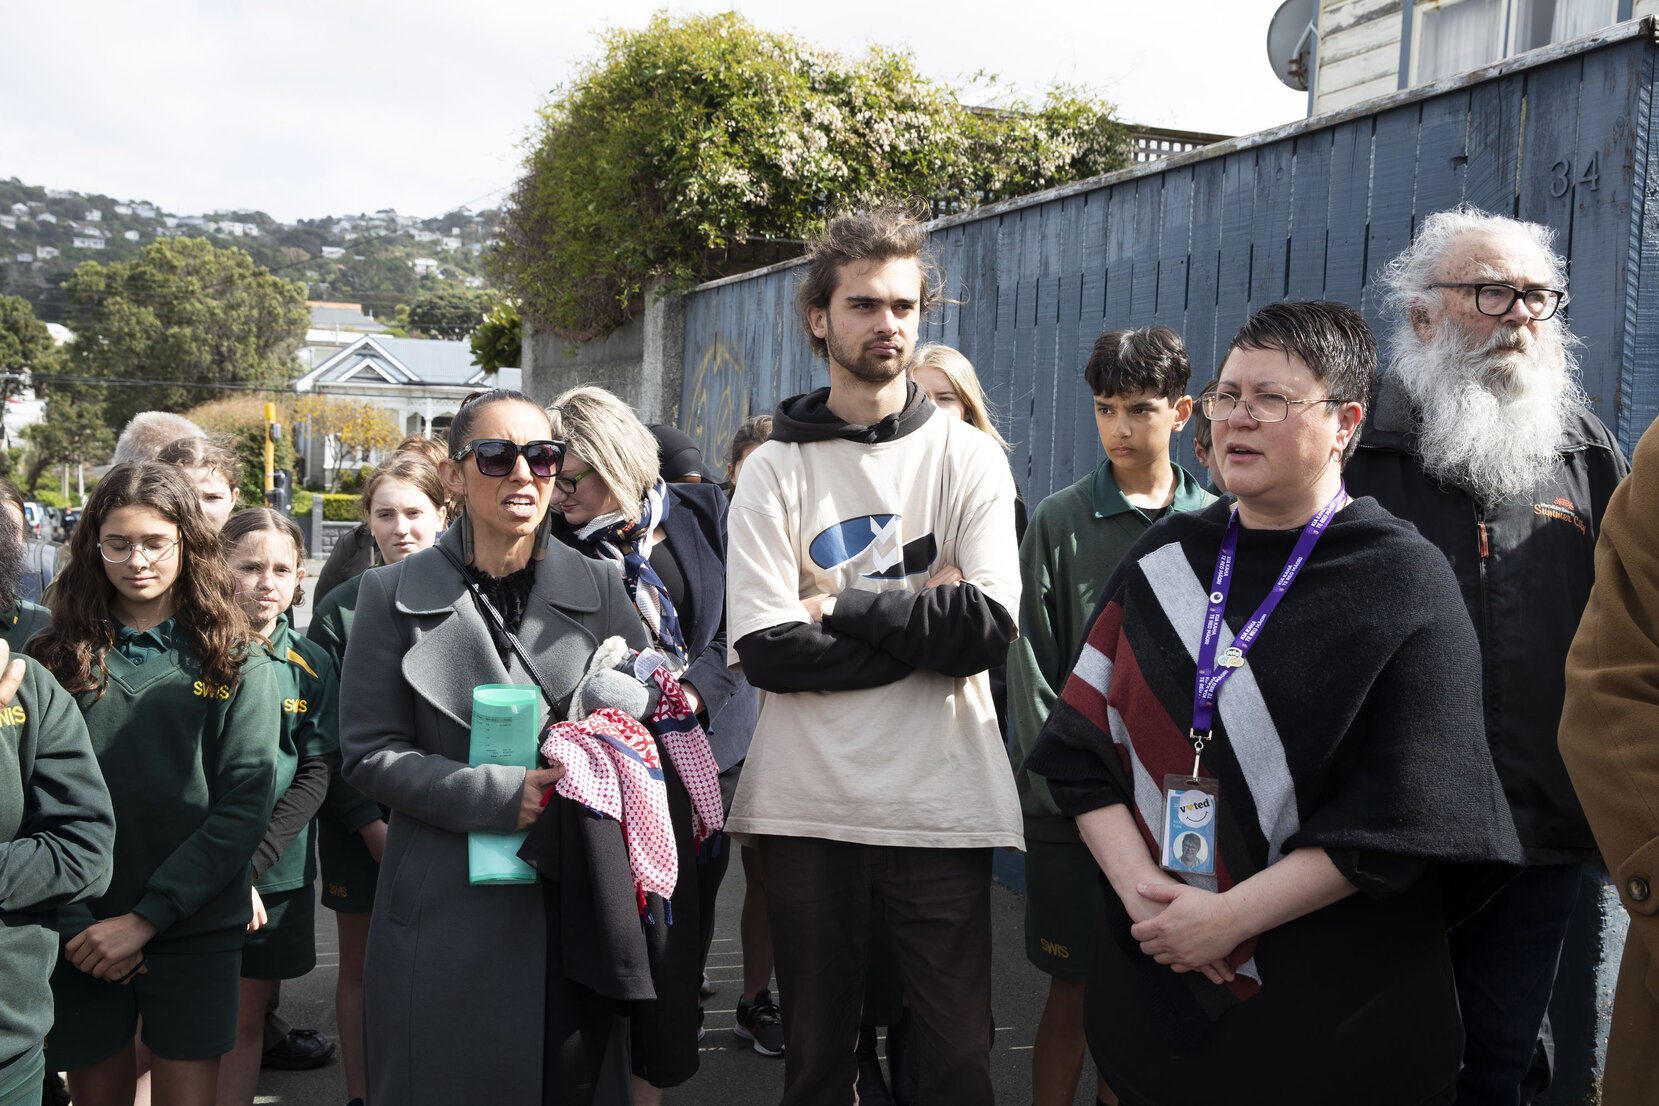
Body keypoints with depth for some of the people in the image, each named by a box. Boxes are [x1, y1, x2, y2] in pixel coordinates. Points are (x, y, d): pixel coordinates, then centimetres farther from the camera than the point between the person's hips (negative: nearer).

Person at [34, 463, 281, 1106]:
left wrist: (145, 917, -12)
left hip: (195, 929, -1)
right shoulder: (53, 660, 1)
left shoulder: (238, 666, 0)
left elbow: (244, 807, -7)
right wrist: (74, 926, -11)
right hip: (81, 935, 1)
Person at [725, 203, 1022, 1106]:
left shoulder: (970, 458, 3)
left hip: (943, 802, 0)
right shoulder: (775, 471, 2)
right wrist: (922, 621, -11)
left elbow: (989, 628, -11)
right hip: (805, 802, 1)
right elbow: (765, 650, -10)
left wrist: (839, 603, -11)